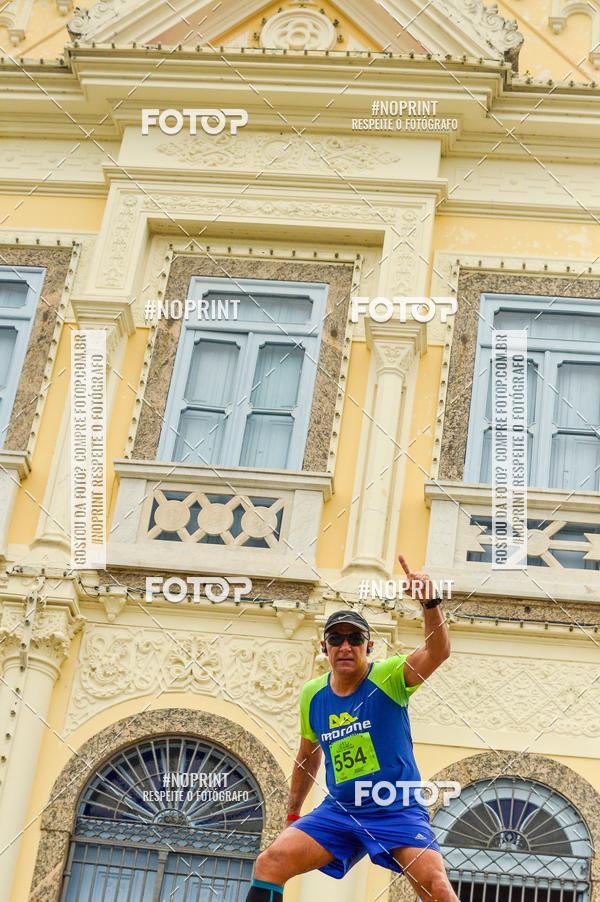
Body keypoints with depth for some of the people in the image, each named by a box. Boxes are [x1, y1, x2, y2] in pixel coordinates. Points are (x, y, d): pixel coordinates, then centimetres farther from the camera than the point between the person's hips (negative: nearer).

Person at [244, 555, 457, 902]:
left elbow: (438, 652, -28)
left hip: (398, 810, -4)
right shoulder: (312, 694, 5)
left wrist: (431, 603, -45)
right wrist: (293, 815, 25)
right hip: (339, 811, 4)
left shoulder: (389, 677, -9)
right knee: (270, 862, -12)